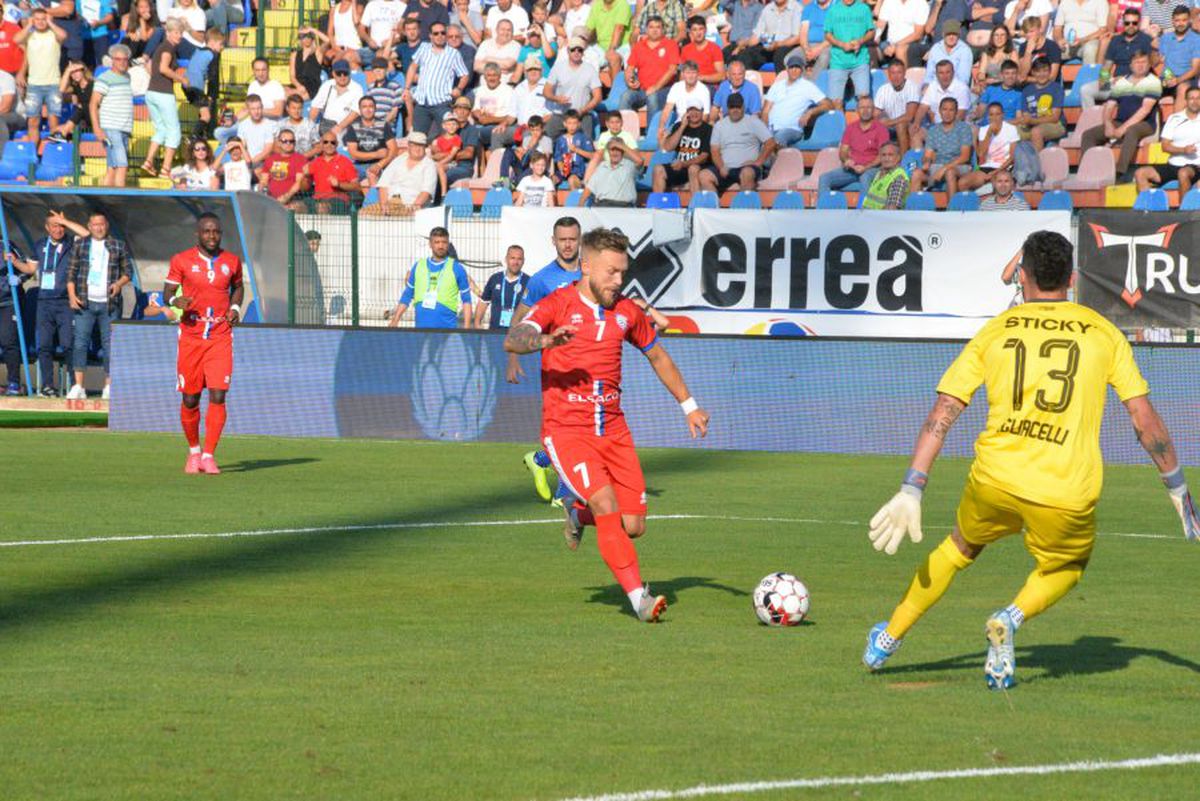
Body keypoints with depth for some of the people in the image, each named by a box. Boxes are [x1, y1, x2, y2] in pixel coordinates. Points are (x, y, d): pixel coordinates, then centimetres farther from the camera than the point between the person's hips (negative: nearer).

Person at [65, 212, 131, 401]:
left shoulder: (118, 246, 8)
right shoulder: (80, 245, 8)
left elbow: (128, 271, 10)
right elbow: (71, 272, 8)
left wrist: (119, 283, -10)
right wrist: (72, 296, -3)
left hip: (109, 304, 0)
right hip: (85, 303, 0)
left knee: (109, 344, 0)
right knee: (80, 341, -6)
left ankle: (109, 387, 5)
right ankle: (78, 386, -6)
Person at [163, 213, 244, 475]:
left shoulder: (231, 262, 5)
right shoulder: (182, 261, -1)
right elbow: (167, 291, 2)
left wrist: (235, 307, 4)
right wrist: (175, 301, -21)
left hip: (220, 338, 1)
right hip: (190, 338, -1)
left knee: (217, 396, -12)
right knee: (190, 400, 3)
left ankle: (209, 456, -9)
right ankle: (194, 451, 25)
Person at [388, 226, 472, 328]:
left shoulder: (456, 268, 2)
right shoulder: (418, 266, 11)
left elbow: (466, 301, 5)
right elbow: (406, 296, 16)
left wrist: (466, 327, -4)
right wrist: (395, 321, 9)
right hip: (421, 327, 3)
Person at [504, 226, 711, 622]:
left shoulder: (626, 312, 9)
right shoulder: (557, 305, -7)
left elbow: (657, 355, 26)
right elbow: (512, 340, -23)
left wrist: (689, 406, 27)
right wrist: (545, 340, -44)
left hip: (613, 431, 5)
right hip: (566, 430, -5)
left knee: (633, 526, -1)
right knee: (607, 505, -23)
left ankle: (579, 515, 32)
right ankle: (639, 599, -20)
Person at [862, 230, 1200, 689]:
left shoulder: (994, 332, 10)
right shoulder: (1103, 333, 7)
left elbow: (942, 415, 4)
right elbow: (1145, 421, 6)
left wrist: (911, 491, 3)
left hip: (995, 478, 1)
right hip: (1068, 492, -1)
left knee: (961, 547, 31)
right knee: (1065, 569, 28)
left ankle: (890, 638, 38)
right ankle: (1013, 618, -1)